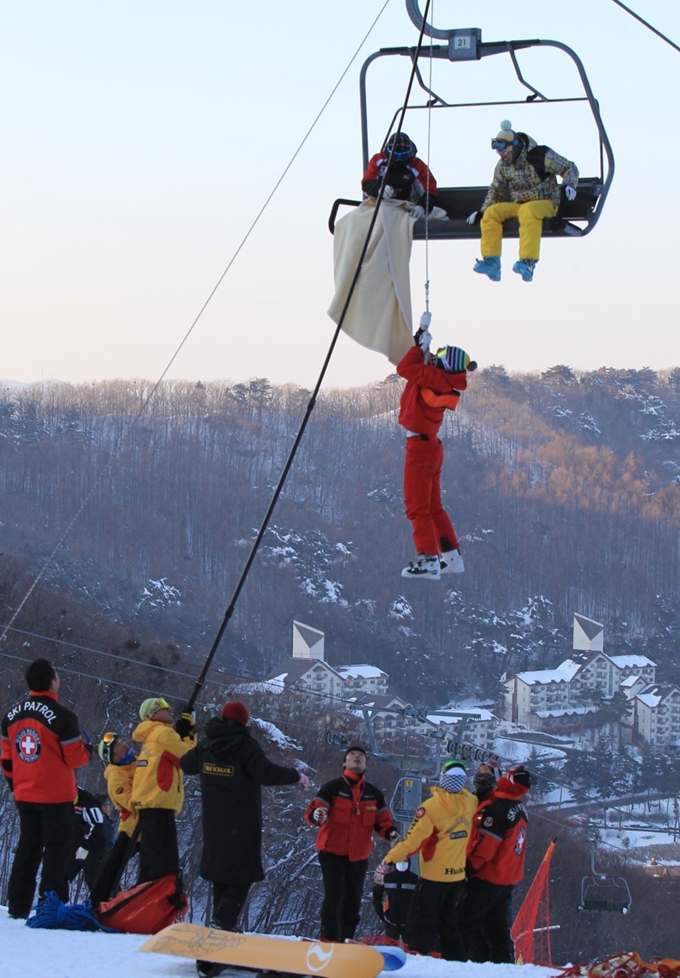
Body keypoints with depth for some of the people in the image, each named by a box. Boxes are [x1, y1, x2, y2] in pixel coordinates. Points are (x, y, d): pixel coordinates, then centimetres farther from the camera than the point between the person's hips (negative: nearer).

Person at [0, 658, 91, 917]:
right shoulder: (62, 716, -16)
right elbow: (75, 758, -13)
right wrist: (86, 748, 8)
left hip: (24, 796, 6)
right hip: (56, 796, -6)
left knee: (27, 848, 15)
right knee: (57, 849, 0)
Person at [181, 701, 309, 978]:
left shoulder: (206, 745, 6)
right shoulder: (244, 746, -14)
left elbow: (187, 765, 21)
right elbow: (265, 772, -24)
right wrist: (295, 775, -10)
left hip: (213, 824, 7)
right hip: (241, 824, -7)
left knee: (220, 877, 19)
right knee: (241, 878, -7)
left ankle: (220, 927, 24)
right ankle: (222, 926, -24)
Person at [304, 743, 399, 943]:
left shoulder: (374, 794, 12)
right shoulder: (333, 788, -3)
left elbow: (383, 821, 13)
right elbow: (312, 812, -11)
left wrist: (392, 833, -10)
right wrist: (316, 816, -36)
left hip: (358, 857, 5)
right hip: (332, 853, -5)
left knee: (353, 901, 8)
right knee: (334, 897, -13)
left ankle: (346, 939, 17)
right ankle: (329, 939, -11)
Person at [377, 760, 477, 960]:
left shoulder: (431, 808, -22)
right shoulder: (470, 802, -8)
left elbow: (413, 842, -21)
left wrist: (390, 859, -14)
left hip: (434, 875, -6)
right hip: (460, 874, 6)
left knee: (421, 919, 1)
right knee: (450, 920, 17)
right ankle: (456, 960, 18)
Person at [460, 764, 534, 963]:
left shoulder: (496, 808, -23)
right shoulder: (519, 809, 6)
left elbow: (483, 847, -21)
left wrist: (468, 868, -14)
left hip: (488, 878, -8)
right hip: (509, 878, 8)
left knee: (468, 919, 0)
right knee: (498, 926, 14)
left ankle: (477, 959, -4)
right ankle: (504, 963, 14)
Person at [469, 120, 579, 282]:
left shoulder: (541, 156, -12)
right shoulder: (503, 165, 5)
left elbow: (569, 168, -5)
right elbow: (496, 191, 20)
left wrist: (569, 185, -25)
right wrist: (482, 211, 11)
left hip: (546, 203, -6)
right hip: (518, 205, 6)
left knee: (528, 211, -40)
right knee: (491, 213, -18)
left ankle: (528, 263, -49)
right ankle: (491, 262, -25)